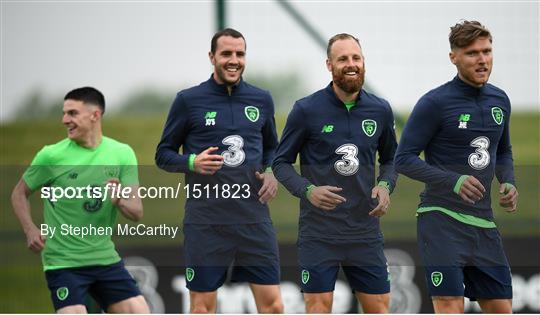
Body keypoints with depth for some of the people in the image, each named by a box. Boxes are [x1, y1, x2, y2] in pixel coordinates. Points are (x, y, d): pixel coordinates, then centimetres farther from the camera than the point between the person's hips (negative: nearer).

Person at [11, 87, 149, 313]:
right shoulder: (51, 155, -7)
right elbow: (19, 193, 5)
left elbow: (137, 212, 0)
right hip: (63, 261, -4)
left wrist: (120, 201, -23)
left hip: (105, 258, 4)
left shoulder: (122, 154, 1)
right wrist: (30, 230, -12)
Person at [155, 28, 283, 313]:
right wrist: (192, 162, -14)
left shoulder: (261, 100, 10)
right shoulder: (188, 100, 0)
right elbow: (163, 154, 5)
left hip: (254, 218, 3)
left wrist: (272, 173, 2)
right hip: (205, 222, -2)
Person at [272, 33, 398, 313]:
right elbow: (281, 162, 0)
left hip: (365, 230, 3)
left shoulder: (380, 110, 4)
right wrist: (308, 190, -18)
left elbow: (389, 158, 19)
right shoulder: (307, 110, -6)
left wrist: (385, 186, -3)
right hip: (319, 233, -3)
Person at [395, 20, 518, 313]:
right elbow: (403, 159, -10)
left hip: (483, 223, 7)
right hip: (442, 220, -6)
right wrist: (453, 181, -23)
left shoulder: (499, 100, 10)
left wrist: (508, 182, 3)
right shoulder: (434, 103, -10)